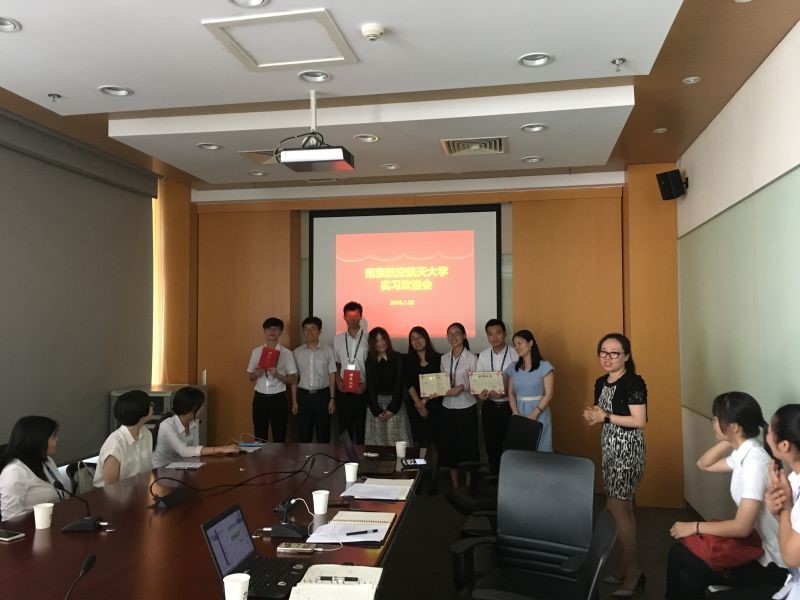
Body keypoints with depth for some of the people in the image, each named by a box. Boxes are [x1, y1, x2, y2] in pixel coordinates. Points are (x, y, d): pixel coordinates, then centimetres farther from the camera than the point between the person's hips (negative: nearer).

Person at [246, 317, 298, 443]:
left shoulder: (286, 353, -2)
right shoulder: (256, 351, 5)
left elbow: (293, 380, -2)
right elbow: (250, 377, 12)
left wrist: (277, 375, -18)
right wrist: (256, 373, -10)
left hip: (279, 398, -2)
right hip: (260, 398, 2)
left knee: (279, 438, 4)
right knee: (259, 438, 9)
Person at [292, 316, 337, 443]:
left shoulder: (328, 351, -1)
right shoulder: (297, 352, 4)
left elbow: (332, 376, 0)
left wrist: (332, 399, -5)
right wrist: (294, 401, 3)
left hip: (322, 394, -1)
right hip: (303, 395, 1)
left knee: (323, 432, 6)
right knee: (303, 433, 8)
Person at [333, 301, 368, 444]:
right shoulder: (338, 340, 8)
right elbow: (336, 365, 13)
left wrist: (365, 384, -11)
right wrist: (338, 381, -2)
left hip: (362, 389, -3)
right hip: (343, 390, 3)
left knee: (361, 426, 3)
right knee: (344, 426, 8)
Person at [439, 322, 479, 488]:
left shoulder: (472, 358, -6)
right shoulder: (444, 358, 9)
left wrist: (461, 387, -21)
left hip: (467, 407, -4)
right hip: (447, 407, 4)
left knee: (468, 445, 3)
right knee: (449, 446, 8)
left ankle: (469, 486, 18)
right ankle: (455, 486, 23)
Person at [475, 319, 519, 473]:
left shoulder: (515, 355, -12)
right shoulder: (483, 356, 2)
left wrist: (505, 392, -26)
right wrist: (480, 394, -16)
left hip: (508, 406, -4)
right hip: (489, 406, 4)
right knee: (491, 443, 16)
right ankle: (494, 475, 34)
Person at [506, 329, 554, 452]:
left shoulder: (544, 367, -7)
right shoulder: (513, 368, 8)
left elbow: (548, 394, -9)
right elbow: (511, 393, 7)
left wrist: (534, 414, -16)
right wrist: (516, 413, -8)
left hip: (539, 414, -4)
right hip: (519, 413, 4)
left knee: (539, 449, -1)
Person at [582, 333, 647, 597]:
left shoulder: (634, 382, -15)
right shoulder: (601, 382, 10)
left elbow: (639, 420, -20)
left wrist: (606, 417, -18)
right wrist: (592, 416, -2)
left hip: (628, 448, -8)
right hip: (610, 447, 8)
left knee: (616, 508, -7)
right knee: (624, 508, 13)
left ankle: (634, 570, 5)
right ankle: (625, 565, 21)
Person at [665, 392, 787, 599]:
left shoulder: (755, 462, -26)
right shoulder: (742, 453, 0)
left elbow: (741, 527, -27)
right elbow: (704, 465, 16)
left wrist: (695, 527, -17)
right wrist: (727, 442, 1)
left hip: (770, 563, -7)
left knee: (679, 554, -7)